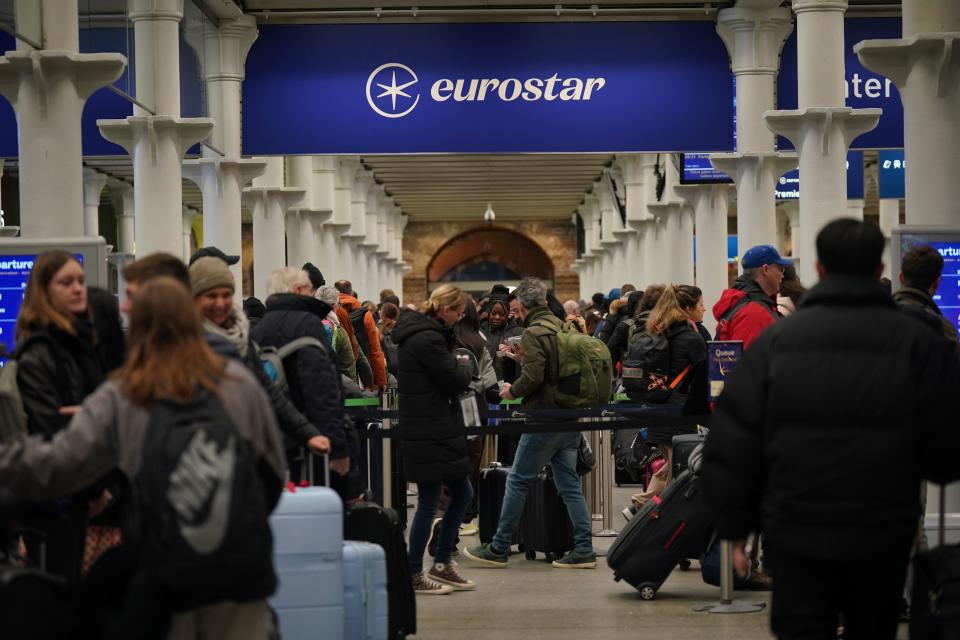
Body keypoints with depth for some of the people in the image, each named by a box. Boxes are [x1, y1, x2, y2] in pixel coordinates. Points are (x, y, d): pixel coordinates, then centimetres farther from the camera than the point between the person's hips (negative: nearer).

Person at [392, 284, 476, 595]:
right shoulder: (428, 339, -20)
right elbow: (455, 380, -16)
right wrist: (464, 368, 4)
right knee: (429, 502, -2)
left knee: (462, 493, 15)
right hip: (429, 432, -10)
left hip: (432, 428, 10)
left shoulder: (418, 332, 13)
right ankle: (414, 575, 7)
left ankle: (441, 564, 22)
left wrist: (458, 371, 2)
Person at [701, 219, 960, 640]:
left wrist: (735, 526, 6)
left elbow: (731, 444, -1)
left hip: (798, 531, 0)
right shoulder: (918, 344, -2)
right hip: (884, 534, 0)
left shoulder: (776, 340, 1)